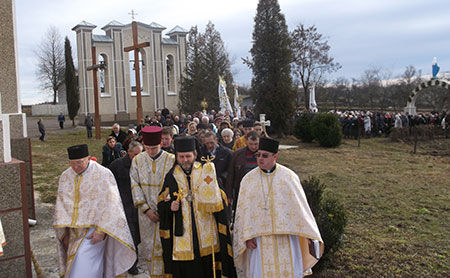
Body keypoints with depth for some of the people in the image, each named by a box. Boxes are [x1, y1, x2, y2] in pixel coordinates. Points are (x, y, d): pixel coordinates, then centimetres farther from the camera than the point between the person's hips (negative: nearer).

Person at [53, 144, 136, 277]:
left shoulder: (103, 174, -11)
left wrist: (101, 230, -18)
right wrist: (64, 232, 4)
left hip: (93, 229, -5)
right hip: (73, 231, 6)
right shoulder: (65, 176, 6)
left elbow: (109, 205, -13)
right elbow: (61, 204, 9)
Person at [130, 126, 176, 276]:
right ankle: (153, 272, 28)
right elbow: (135, 186, -1)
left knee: (163, 246, 1)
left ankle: (163, 273, 16)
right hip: (146, 212, 3)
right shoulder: (137, 160, 0)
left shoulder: (171, 160, -8)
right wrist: (146, 209, -8)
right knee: (149, 247, 11)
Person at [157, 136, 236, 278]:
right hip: (182, 236, 1)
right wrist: (170, 207, -13)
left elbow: (215, 200, -6)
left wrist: (208, 181, -20)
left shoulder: (206, 172, 1)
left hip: (206, 233, 0)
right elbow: (161, 204, 7)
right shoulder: (172, 176, 4)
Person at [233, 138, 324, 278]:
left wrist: (309, 234, 1)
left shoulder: (289, 176, 1)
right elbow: (243, 210, 1)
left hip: (286, 236, 0)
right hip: (259, 238, 0)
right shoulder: (248, 179, 2)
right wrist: (247, 237, -7)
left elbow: (301, 206, 3)